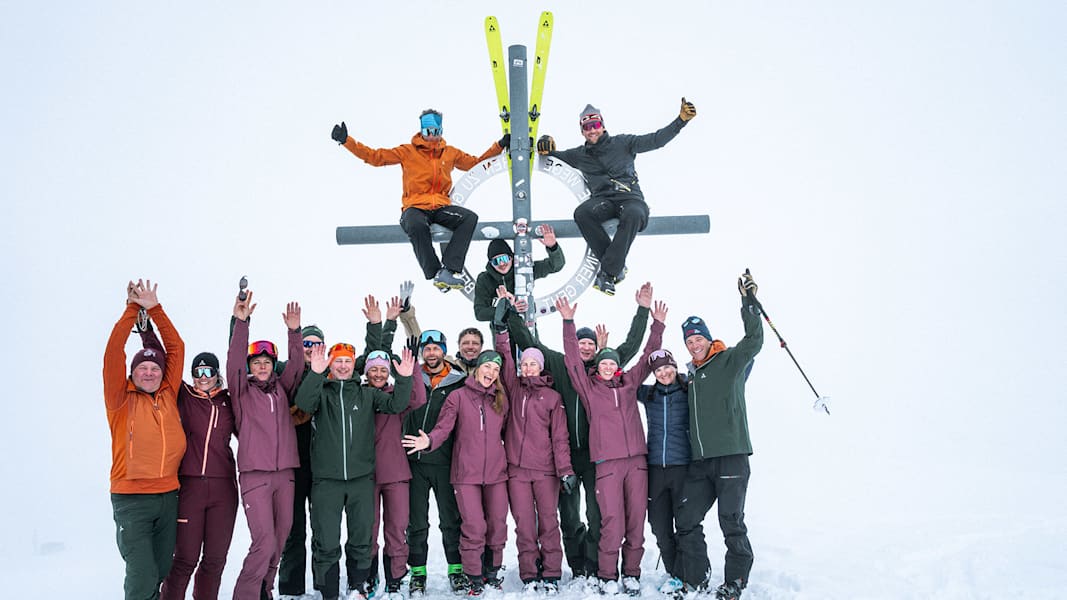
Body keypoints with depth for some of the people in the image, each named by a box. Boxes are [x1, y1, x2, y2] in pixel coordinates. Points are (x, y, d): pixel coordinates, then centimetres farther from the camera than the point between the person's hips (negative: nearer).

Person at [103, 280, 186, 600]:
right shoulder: (121, 399, 1)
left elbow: (176, 347, 10)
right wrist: (133, 308, -6)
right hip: (131, 498, -4)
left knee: (161, 573, 13)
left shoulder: (168, 395, 9)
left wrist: (154, 309, 8)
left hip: (169, 497, 4)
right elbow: (113, 352, -8)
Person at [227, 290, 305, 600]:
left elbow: (296, 366, 1)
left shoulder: (281, 388, 13)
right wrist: (241, 323, -22)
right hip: (254, 474, -4)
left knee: (280, 539, 10)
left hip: (285, 474, 4)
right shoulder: (242, 390, 3)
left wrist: (294, 332, -11)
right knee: (264, 542, -12)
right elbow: (234, 361, -11)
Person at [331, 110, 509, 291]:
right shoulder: (407, 152, 7)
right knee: (416, 225, -40)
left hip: (441, 208, 3)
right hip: (415, 208, -3)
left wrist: (500, 145, 20)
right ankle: (436, 273, -28)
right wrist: (346, 140, -1)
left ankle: (449, 269, -32)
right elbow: (375, 156, 6)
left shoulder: (451, 153, 16)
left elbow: (477, 163, 27)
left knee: (470, 217, -26)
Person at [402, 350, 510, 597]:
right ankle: (474, 579, 10)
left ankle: (491, 572, 28)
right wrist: (429, 441, -26)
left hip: (496, 472, 3)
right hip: (466, 473, -3)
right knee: (474, 527, -6)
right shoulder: (458, 396, -2)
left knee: (497, 525, 8)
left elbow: (507, 432, 13)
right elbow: (443, 428, -8)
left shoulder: (501, 398, 8)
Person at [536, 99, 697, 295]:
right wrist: (547, 146, 2)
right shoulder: (580, 154, 18)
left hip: (630, 198, -2)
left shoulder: (622, 143, 10)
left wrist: (682, 120, -4)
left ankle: (608, 272, -33)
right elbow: (555, 156, 25)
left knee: (633, 215, -38)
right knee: (581, 213, -32)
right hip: (602, 200, 2)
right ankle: (618, 266, -25)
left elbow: (655, 140, 5)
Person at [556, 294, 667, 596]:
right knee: (612, 519, -9)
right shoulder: (589, 387, 8)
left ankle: (632, 573, 15)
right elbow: (572, 359, 2)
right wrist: (568, 323, -4)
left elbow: (648, 356, 21)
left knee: (636, 518, 4)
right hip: (607, 462, -3)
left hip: (637, 459, 3)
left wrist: (658, 325, 19)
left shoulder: (629, 382, 15)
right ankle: (607, 576, 4)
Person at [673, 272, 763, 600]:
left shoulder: (730, 361, 2)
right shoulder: (690, 373, 18)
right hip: (699, 461, 6)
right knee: (686, 520, 4)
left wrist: (749, 303, -25)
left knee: (731, 521, -4)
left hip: (731, 455, -6)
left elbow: (753, 341, -17)